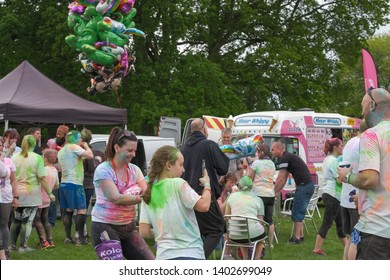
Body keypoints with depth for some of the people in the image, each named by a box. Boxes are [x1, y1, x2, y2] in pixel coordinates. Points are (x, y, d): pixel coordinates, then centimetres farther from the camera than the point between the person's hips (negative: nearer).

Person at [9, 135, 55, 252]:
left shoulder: (14, 157, 3)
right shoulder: (37, 158, -10)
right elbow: (42, 178, -12)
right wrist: (49, 193, -4)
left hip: (17, 193, 4)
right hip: (31, 194, -4)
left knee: (16, 219, 16)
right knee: (28, 221, 3)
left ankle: (12, 244, 16)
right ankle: (23, 246, 3)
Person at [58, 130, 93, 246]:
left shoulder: (61, 151, 19)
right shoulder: (74, 147, -9)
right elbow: (90, 155, -18)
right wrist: (86, 146, 0)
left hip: (64, 183, 9)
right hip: (74, 184, -9)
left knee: (68, 211, 10)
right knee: (82, 210, -8)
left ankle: (68, 237, 10)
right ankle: (81, 238, -11)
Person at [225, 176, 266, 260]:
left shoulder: (232, 196, 8)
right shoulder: (258, 199, 8)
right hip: (253, 234, -1)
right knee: (263, 232, 32)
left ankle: (245, 258, 27)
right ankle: (256, 259, 24)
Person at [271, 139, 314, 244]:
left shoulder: (284, 158, -11)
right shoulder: (288, 157, 20)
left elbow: (280, 179, -12)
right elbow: (284, 179, 23)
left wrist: (274, 192, -3)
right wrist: (277, 192, 20)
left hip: (303, 186, -10)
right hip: (309, 185, 10)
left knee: (297, 213, -4)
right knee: (300, 212, 16)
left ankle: (296, 237, -2)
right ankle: (300, 235, 20)